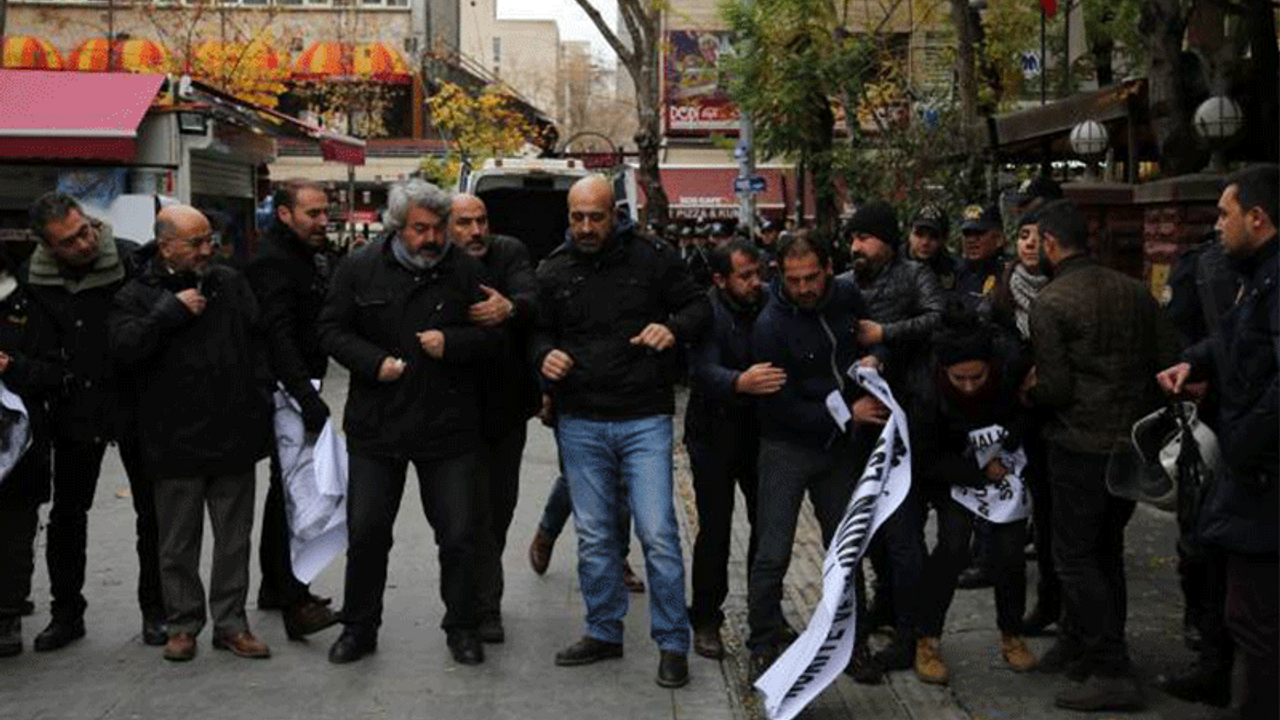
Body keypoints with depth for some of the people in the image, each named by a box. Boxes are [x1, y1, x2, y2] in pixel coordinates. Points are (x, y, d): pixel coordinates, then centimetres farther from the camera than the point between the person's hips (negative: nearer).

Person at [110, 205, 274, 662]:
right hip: (176, 443, -2)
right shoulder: (138, 295, -2)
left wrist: (259, 407, 4)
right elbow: (123, 347, -18)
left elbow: (257, 346, 11)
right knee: (179, 543, 9)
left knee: (234, 538, 10)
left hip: (234, 436, 3)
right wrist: (172, 311, -19)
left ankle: (230, 623, 21)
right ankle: (183, 625, 22)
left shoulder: (230, 284, 7)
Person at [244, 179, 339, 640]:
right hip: (286, 392, -10)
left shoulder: (310, 256, 17)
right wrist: (308, 399, -34)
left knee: (286, 486, 17)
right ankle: (294, 603, -15)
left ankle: (275, 585, 29)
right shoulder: (273, 261, -15)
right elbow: (280, 338, -26)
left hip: (300, 389, 11)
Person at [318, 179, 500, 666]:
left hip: (449, 427, -1)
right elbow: (331, 330, 5)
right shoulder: (360, 268, 1)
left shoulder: (466, 271, -1)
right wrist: (374, 362, -11)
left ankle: (462, 627, 23)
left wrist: (451, 343, -16)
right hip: (375, 428, 1)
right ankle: (359, 627, 26)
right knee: (365, 533, 9)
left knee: (459, 535, 4)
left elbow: (494, 336, 2)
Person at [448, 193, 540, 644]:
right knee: (476, 508, -4)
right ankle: (486, 606, 4)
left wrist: (510, 308, -41)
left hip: (508, 402, 4)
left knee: (502, 502, 15)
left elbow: (532, 298, -21)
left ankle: (474, 593, 35)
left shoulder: (510, 254, -3)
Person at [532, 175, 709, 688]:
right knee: (594, 536, 11)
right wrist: (545, 354, -8)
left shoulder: (651, 259, -3)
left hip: (644, 419, -3)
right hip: (580, 423, 3)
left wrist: (674, 328, -17)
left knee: (657, 533, -5)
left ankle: (672, 643, 7)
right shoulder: (553, 272, 5)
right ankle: (604, 632, 26)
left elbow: (699, 305, 4)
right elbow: (540, 332, 15)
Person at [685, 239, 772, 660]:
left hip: (761, 430, 4)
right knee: (715, 529, -3)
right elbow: (704, 370, -31)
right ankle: (706, 620, 11)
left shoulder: (769, 304, -2)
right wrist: (740, 382, -51)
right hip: (715, 433, -4)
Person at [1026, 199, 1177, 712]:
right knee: (1106, 550, 18)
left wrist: (1030, 391, 5)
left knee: (1075, 556, 2)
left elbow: (1056, 387, -15)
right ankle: (1080, 645, 29)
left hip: (1081, 446, -7)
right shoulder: (1134, 291, 4)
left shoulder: (1050, 302, -13)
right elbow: (1167, 362, 4)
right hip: (1132, 442, 7)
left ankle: (1112, 673, 0)